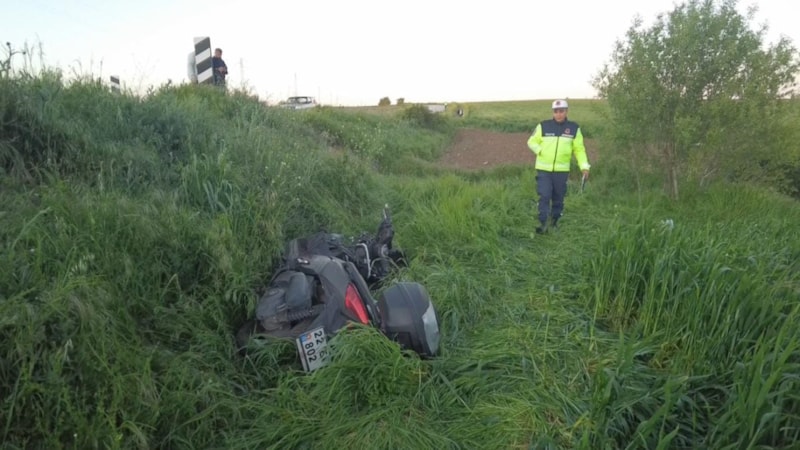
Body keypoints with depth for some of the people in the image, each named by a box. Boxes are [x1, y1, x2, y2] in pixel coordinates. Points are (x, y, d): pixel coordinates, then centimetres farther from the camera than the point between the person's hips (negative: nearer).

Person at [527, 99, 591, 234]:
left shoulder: (574, 128, 4)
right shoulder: (543, 126, -1)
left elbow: (579, 149, 6)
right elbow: (532, 142, 10)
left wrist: (584, 167, -2)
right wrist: (541, 152, -6)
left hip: (562, 170, 2)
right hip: (543, 169, -1)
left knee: (558, 198, 10)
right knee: (544, 196, -8)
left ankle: (554, 222, 26)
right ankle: (543, 224, -6)